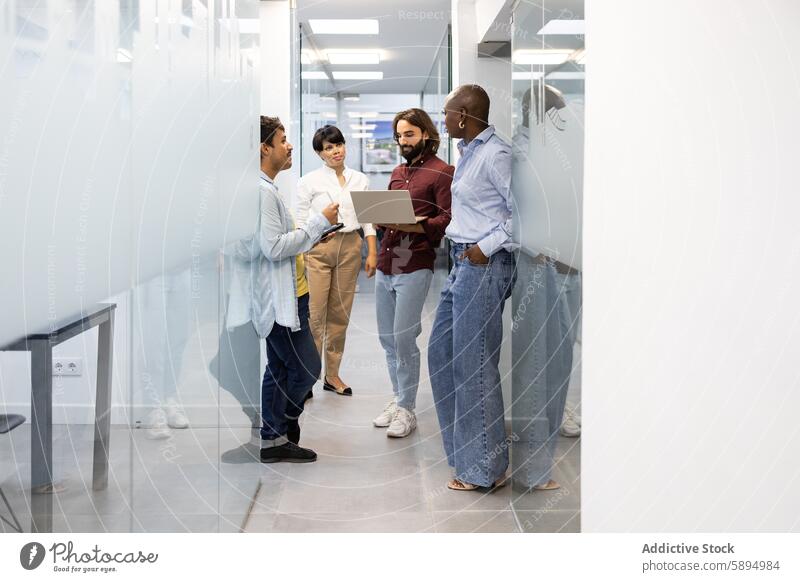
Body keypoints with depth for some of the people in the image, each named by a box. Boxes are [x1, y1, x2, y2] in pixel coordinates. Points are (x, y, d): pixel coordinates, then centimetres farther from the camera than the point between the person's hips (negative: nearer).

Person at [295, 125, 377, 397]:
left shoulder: (360, 180, 10)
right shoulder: (310, 181, 0)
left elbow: (368, 219, 10)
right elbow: (300, 221, -2)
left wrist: (372, 253, 3)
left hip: (350, 248, 4)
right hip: (318, 249, -3)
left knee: (340, 314, 8)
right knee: (314, 315, -7)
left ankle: (332, 374, 17)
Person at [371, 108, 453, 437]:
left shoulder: (441, 172, -4)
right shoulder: (398, 173, 19)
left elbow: (448, 220, -13)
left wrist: (412, 226, -24)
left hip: (414, 268, -7)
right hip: (385, 265, 7)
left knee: (403, 338, -7)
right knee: (387, 337, 10)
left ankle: (407, 410, 4)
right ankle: (398, 400, 22)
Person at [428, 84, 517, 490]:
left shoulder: (495, 154, -15)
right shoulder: (469, 151, 14)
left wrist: (488, 247, -18)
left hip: (484, 266, -11)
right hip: (462, 264, 11)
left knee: (474, 365, -4)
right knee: (441, 354, 16)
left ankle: (485, 468, 8)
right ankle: (463, 448, 27)